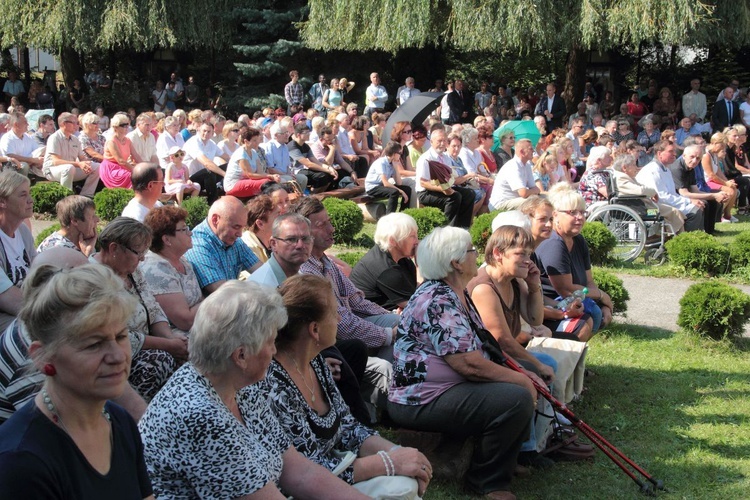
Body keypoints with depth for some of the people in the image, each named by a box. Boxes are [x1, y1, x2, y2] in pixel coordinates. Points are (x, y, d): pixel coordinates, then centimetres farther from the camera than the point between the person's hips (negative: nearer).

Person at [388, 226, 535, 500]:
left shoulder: (457, 294, 12)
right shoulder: (438, 301, -21)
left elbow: (482, 344, 14)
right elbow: (468, 363, -27)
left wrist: (521, 374, 1)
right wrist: (519, 379, -15)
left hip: (449, 386, 11)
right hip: (421, 402, -11)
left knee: (523, 385, 11)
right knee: (517, 399, -22)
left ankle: (506, 460, 23)